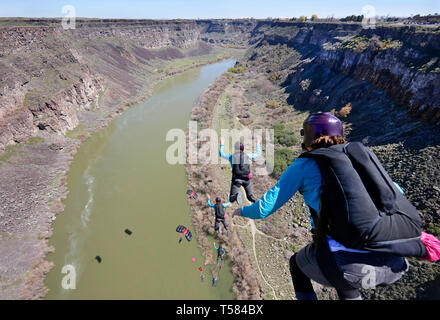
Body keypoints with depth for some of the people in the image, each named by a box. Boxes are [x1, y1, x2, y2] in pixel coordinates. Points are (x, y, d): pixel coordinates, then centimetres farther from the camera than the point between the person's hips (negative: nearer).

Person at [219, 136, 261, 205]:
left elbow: (221, 154, 22)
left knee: (231, 199, 3)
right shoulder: (247, 156, 6)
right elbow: (258, 154, 22)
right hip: (246, 179, 1)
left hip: (236, 179, -1)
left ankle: (237, 195, -31)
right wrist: (258, 143, 32)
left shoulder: (231, 156, 5)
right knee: (250, 196, 17)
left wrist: (222, 144, 34)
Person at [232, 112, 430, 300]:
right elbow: (395, 192, 23)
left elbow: (265, 208, 1)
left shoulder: (304, 164, 0)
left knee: (297, 263, 27)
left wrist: (242, 210, 22)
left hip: (348, 267, -5)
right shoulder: (361, 153, 14)